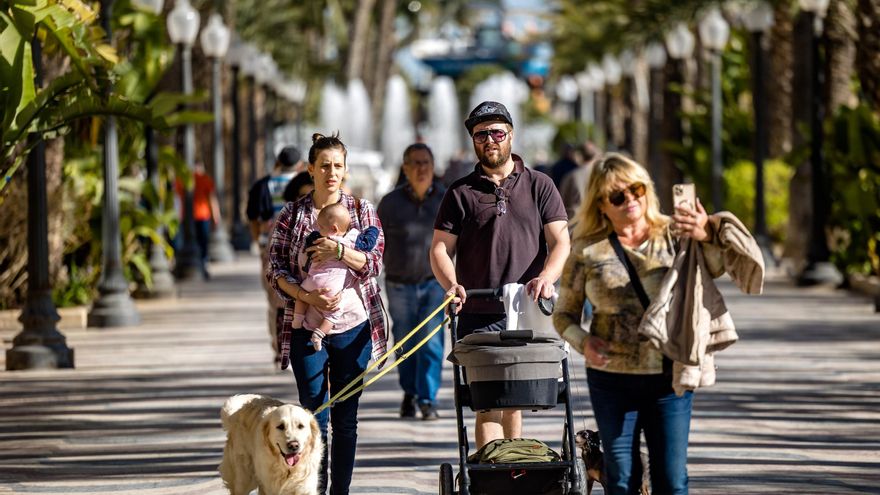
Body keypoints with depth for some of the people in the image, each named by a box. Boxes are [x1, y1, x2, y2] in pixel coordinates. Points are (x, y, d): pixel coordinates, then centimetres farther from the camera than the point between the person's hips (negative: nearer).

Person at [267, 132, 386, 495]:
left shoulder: (362, 211, 6)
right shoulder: (291, 215, 5)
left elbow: (374, 263, -2)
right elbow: (275, 271, 1)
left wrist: (340, 251, -19)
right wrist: (308, 296, -15)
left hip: (353, 325, 1)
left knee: (346, 418, 4)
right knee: (315, 416, -3)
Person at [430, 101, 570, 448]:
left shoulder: (539, 186, 10)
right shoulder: (461, 193, 9)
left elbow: (560, 241, 3)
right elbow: (440, 249, 5)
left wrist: (546, 277, -18)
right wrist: (451, 284, -16)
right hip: (478, 316, -1)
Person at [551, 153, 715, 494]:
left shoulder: (672, 235, 0)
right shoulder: (587, 251, 2)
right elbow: (564, 313, 11)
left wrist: (704, 236, -37)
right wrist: (582, 341, -12)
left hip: (669, 377, 0)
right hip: (611, 378, 1)